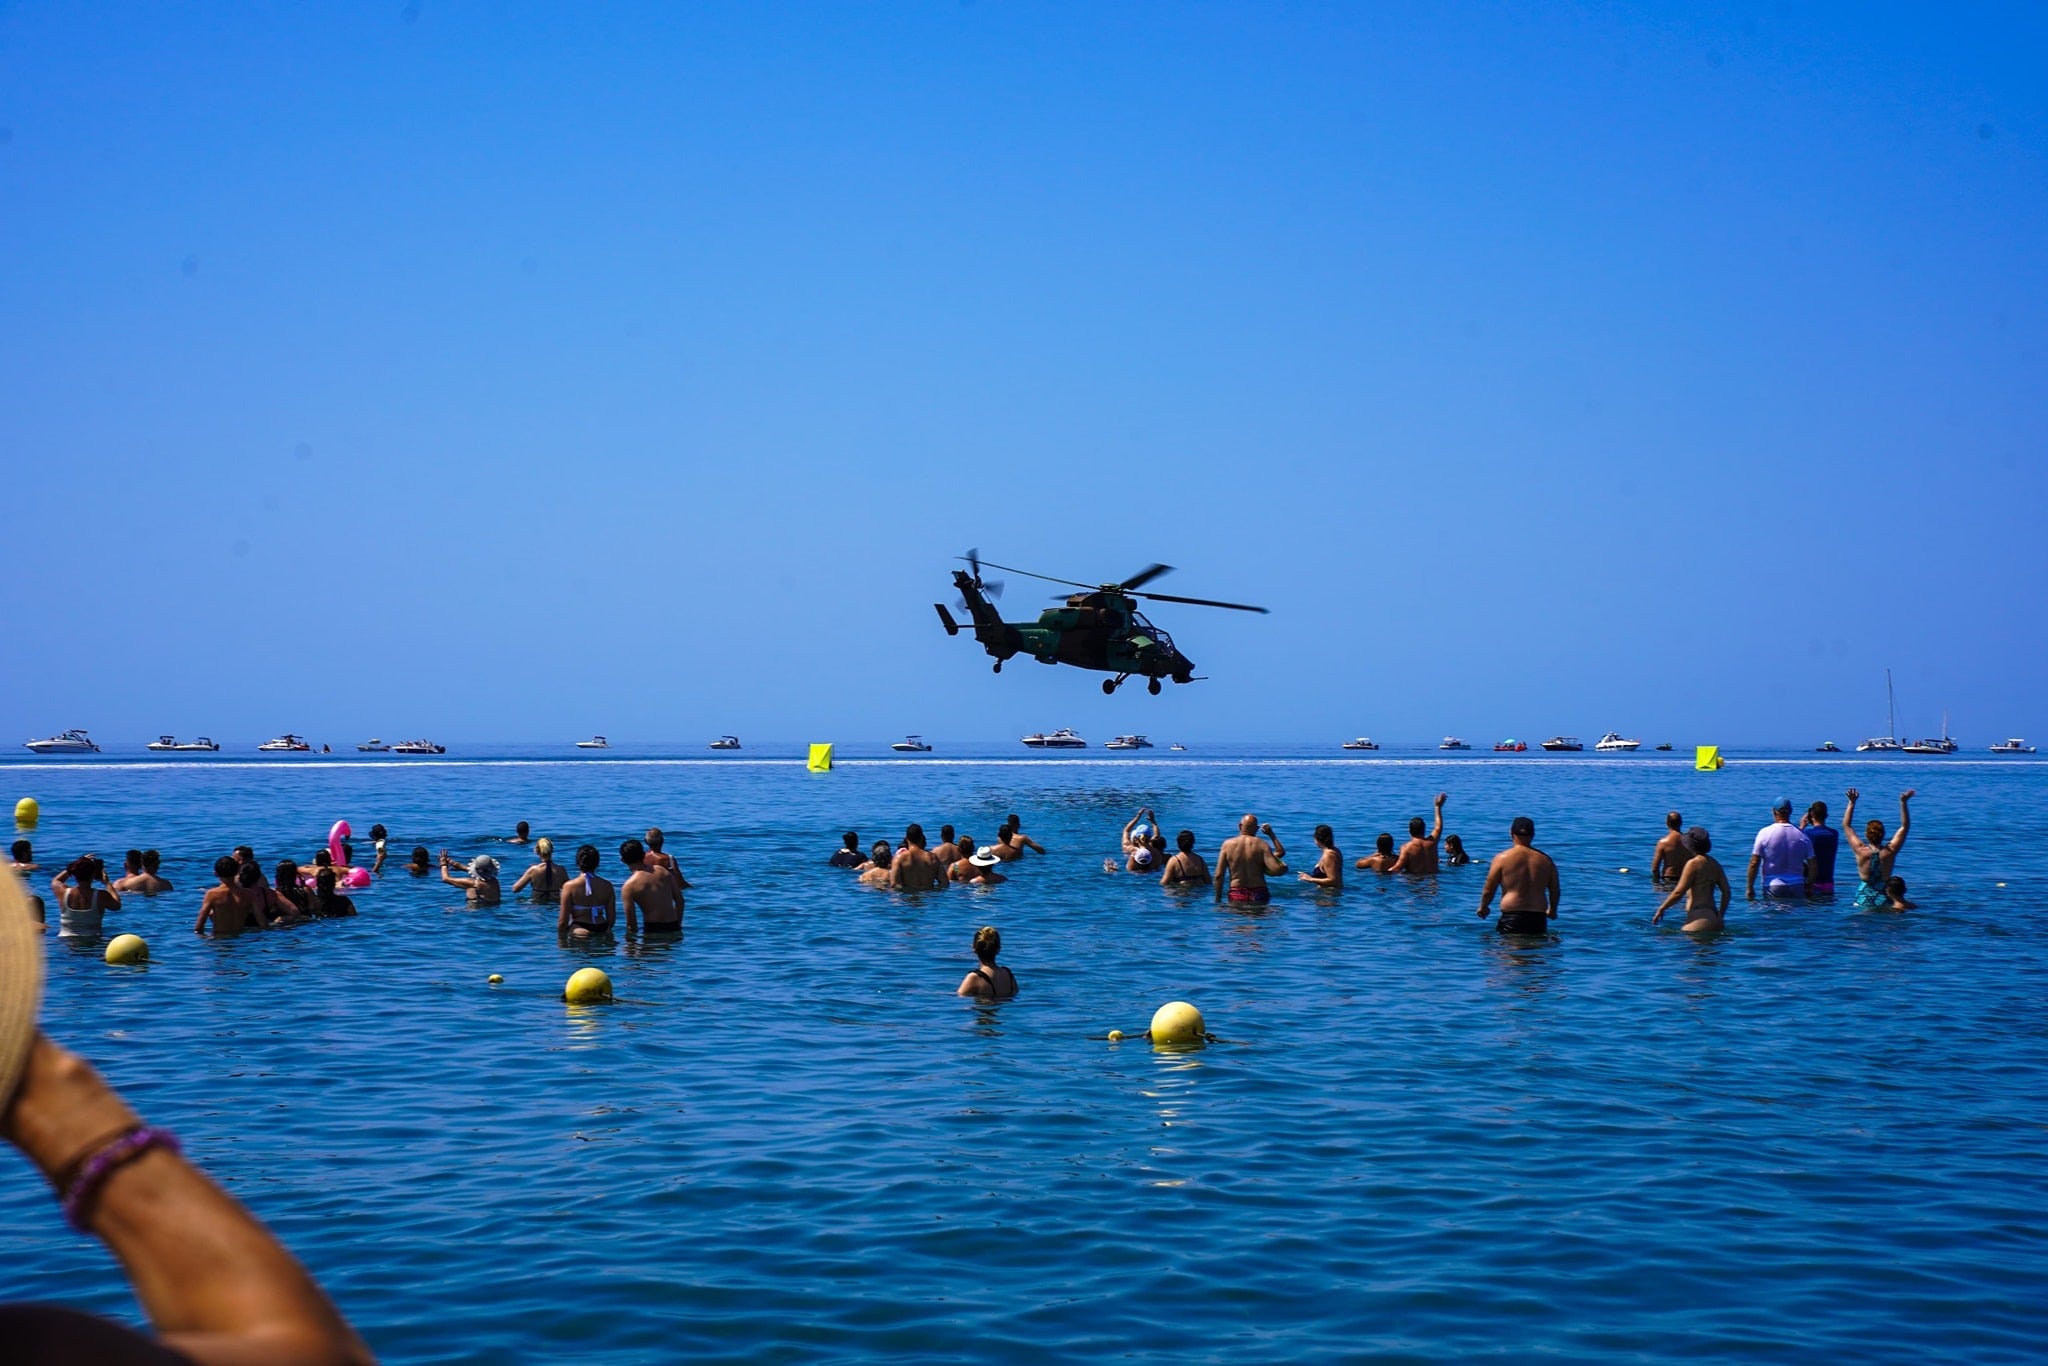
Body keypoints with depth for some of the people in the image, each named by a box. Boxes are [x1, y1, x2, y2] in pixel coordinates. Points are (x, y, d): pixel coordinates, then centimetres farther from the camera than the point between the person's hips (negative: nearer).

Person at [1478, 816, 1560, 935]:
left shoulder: (1502, 858, -1)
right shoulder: (1545, 859, 8)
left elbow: (1488, 890, 2)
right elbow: (1555, 891, 15)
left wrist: (1483, 907, 22)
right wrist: (1552, 910, 34)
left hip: (1511, 917, -3)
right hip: (1538, 918, 3)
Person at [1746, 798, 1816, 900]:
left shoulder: (1765, 833, -5)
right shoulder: (1802, 835, 2)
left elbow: (1754, 864, -6)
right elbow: (1812, 865, 5)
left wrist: (1749, 888, 1)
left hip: (1772, 886, -2)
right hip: (1796, 886, 2)